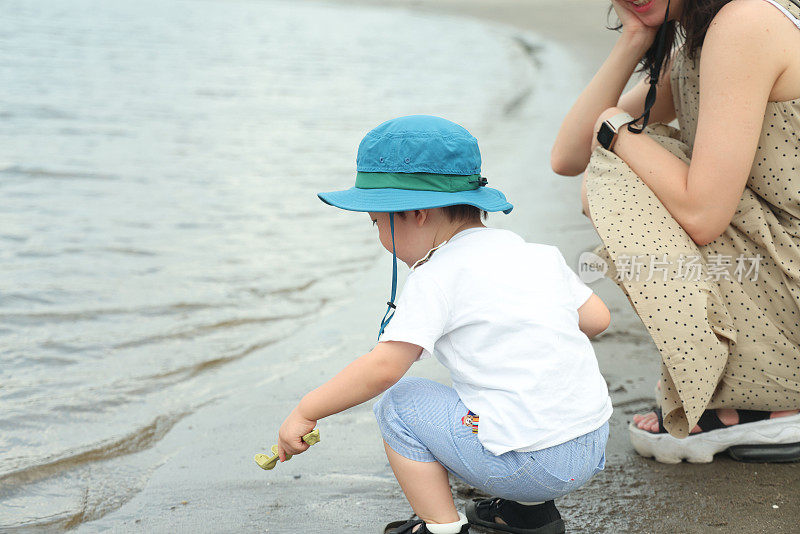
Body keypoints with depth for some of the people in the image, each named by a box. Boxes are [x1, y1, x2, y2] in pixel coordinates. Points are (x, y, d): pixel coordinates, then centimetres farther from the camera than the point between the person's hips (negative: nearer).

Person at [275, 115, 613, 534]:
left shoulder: (437, 275, -11)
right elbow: (596, 318, 14)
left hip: (529, 462, -8)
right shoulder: (537, 253, 11)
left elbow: (384, 366, -17)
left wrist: (305, 413, -6)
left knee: (398, 404, 2)